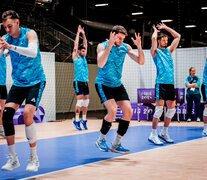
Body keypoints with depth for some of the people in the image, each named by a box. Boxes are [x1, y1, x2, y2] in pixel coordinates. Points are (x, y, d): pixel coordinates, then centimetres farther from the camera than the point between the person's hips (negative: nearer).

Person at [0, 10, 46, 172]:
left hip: (35, 81, -5)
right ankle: (13, 159, 5)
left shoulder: (29, 33, -12)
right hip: (18, 83, 5)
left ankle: (34, 158, -6)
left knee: (27, 114, -21)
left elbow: (33, 52, -30)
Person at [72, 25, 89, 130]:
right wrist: (78, 33, -1)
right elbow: (76, 44, -5)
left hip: (85, 82, 6)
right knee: (80, 101, -11)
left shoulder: (84, 57, 14)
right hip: (78, 81, -6)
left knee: (86, 101, 4)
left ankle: (84, 119, 12)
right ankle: (76, 120, -4)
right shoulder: (75, 57, -1)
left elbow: (85, 44, 18)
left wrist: (83, 34, 15)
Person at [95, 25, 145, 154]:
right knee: (113, 110, -23)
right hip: (103, 84, -5)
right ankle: (101, 140, -1)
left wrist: (139, 46, -19)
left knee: (128, 111, -6)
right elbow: (100, 64, -29)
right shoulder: (103, 46, -12)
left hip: (118, 85, 6)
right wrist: (110, 45, -35)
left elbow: (141, 62, -3)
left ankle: (116, 144, 6)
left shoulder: (126, 47, 0)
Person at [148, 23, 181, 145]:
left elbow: (178, 36, 20)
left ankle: (164, 133, 18)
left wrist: (165, 27, 20)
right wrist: (156, 30, 7)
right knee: (159, 108, -11)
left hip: (170, 83, 7)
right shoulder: (155, 51, 2)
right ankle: (153, 135, -6)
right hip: (161, 83, -6)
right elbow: (153, 38, -14)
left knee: (172, 109, 6)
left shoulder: (169, 50, 18)